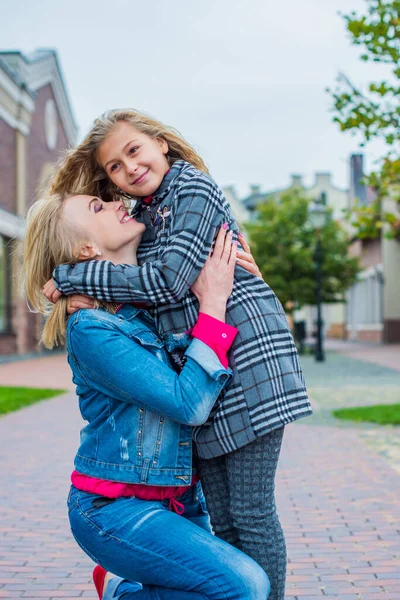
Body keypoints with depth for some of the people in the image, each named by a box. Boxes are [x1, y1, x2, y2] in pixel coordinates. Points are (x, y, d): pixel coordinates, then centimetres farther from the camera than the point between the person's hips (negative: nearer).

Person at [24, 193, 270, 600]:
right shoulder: (90, 330, -18)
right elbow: (189, 404, -24)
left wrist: (237, 270, 1)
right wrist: (213, 303, -20)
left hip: (178, 500, 8)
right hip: (113, 508, -7)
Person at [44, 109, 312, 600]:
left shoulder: (193, 189, -7)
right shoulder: (143, 216, 18)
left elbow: (167, 281, -19)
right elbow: (137, 294, 20)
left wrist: (70, 279, -14)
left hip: (245, 358, -8)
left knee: (251, 513, -3)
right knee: (222, 521, 11)